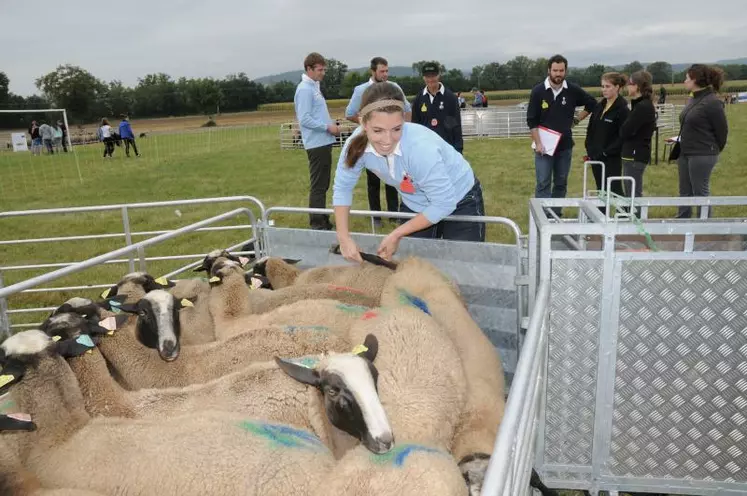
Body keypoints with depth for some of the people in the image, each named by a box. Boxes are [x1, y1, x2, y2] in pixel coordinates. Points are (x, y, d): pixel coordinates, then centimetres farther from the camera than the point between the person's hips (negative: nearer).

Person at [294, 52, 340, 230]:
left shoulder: (314, 87, 16)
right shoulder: (305, 89, -14)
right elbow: (305, 119, -21)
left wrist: (331, 124, 7)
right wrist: (328, 127, -16)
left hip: (324, 143, 10)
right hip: (317, 144, -10)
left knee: (323, 185, 15)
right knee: (318, 186, -6)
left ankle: (323, 220, 25)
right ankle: (317, 225, 0)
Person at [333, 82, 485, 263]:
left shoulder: (421, 147, -38)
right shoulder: (357, 143, -24)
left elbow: (444, 203, -30)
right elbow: (342, 188, -9)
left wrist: (397, 234, -25)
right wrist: (344, 237, -16)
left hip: (459, 202, -4)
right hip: (415, 205, 4)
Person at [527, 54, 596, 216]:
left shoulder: (573, 90, -2)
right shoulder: (538, 91, -7)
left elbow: (592, 104, 14)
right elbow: (531, 121, -6)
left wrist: (576, 120, 5)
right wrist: (538, 143, -13)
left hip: (565, 146, 3)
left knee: (561, 184, 10)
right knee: (543, 184, -3)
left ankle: (556, 214, 21)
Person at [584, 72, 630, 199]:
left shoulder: (622, 109, -11)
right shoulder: (599, 106, 9)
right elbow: (590, 129, 14)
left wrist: (606, 152, -16)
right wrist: (589, 149, 4)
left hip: (612, 159, -7)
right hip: (595, 157, 7)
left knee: (614, 190, -5)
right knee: (601, 191, 13)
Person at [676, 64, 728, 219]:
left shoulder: (712, 102, -16)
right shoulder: (693, 100, 9)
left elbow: (722, 130, -9)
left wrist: (714, 151, 2)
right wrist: (680, 139, 8)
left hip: (702, 155, -8)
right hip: (685, 153, 8)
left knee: (701, 193, 2)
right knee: (685, 192, 15)